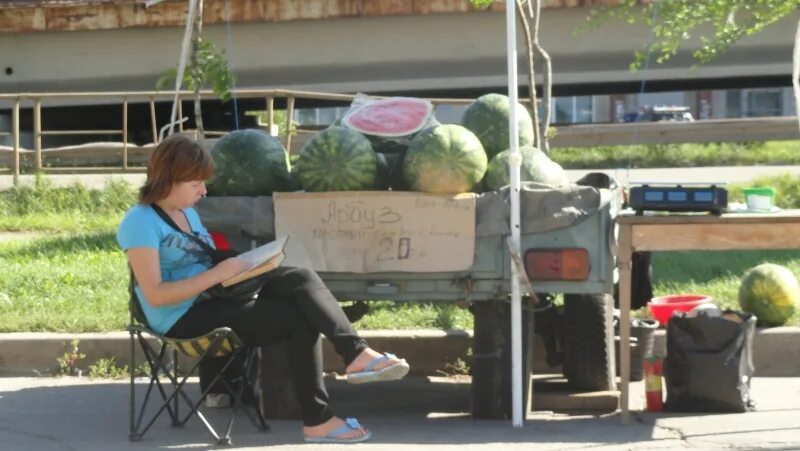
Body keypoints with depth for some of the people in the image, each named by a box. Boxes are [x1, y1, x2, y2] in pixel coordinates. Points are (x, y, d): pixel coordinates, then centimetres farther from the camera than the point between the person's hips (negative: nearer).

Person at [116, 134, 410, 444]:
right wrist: (217, 274, -22)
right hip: (184, 320, -8)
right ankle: (318, 420, -15)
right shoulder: (141, 222, -13)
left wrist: (232, 267, -3)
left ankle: (357, 355, -26)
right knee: (300, 319, -18)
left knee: (301, 279, -17)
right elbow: (155, 295, -21)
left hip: (217, 301, 8)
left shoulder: (187, 212, 16)